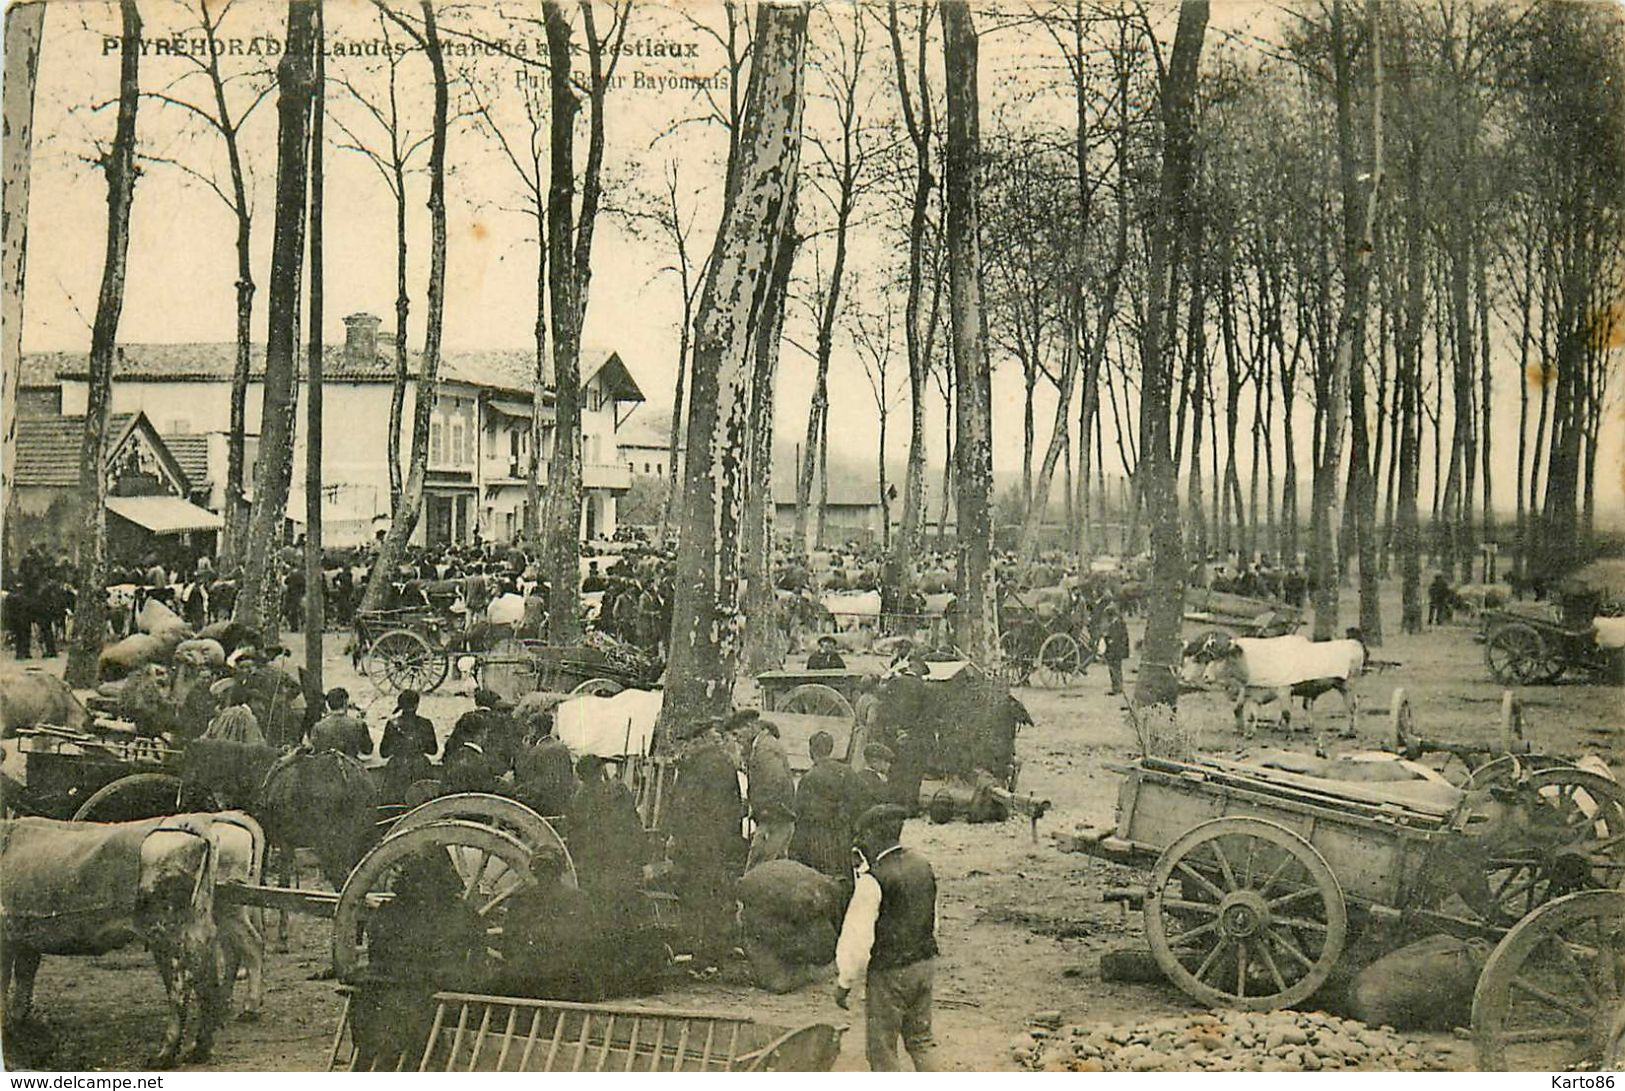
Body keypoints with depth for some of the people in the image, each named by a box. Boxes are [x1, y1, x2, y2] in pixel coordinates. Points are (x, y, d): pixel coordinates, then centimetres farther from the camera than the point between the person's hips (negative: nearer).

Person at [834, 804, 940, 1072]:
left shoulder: (873, 879, -19)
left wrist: (844, 981, -7)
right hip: (925, 962, 7)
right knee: (920, 1039, 19)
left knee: (881, 1049, 6)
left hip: (889, 972, -7)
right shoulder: (922, 866, 4)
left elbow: (858, 937, -17)